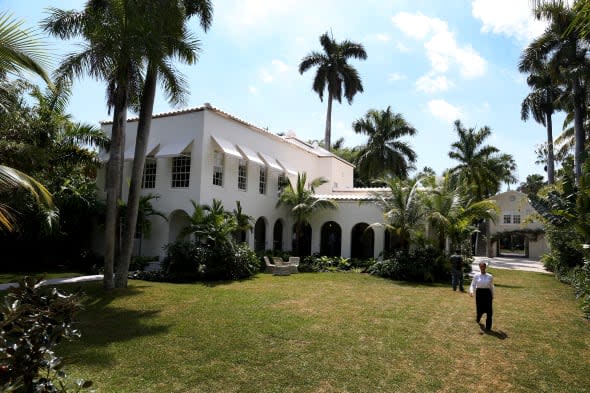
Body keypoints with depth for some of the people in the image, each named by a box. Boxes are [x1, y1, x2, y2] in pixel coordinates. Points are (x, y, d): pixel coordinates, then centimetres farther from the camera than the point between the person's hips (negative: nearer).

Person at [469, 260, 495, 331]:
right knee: (479, 309, 6)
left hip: (487, 293, 1)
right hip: (479, 293, -1)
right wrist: (471, 291, -18)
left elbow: (491, 286, 13)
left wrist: (492, 295, 16)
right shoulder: (476, 276, -2)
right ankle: (478, 319, 41)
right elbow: (473, 285, -1)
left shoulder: (490, 276, 1)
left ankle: (488, 327, 11)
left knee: (489, 310, -2)